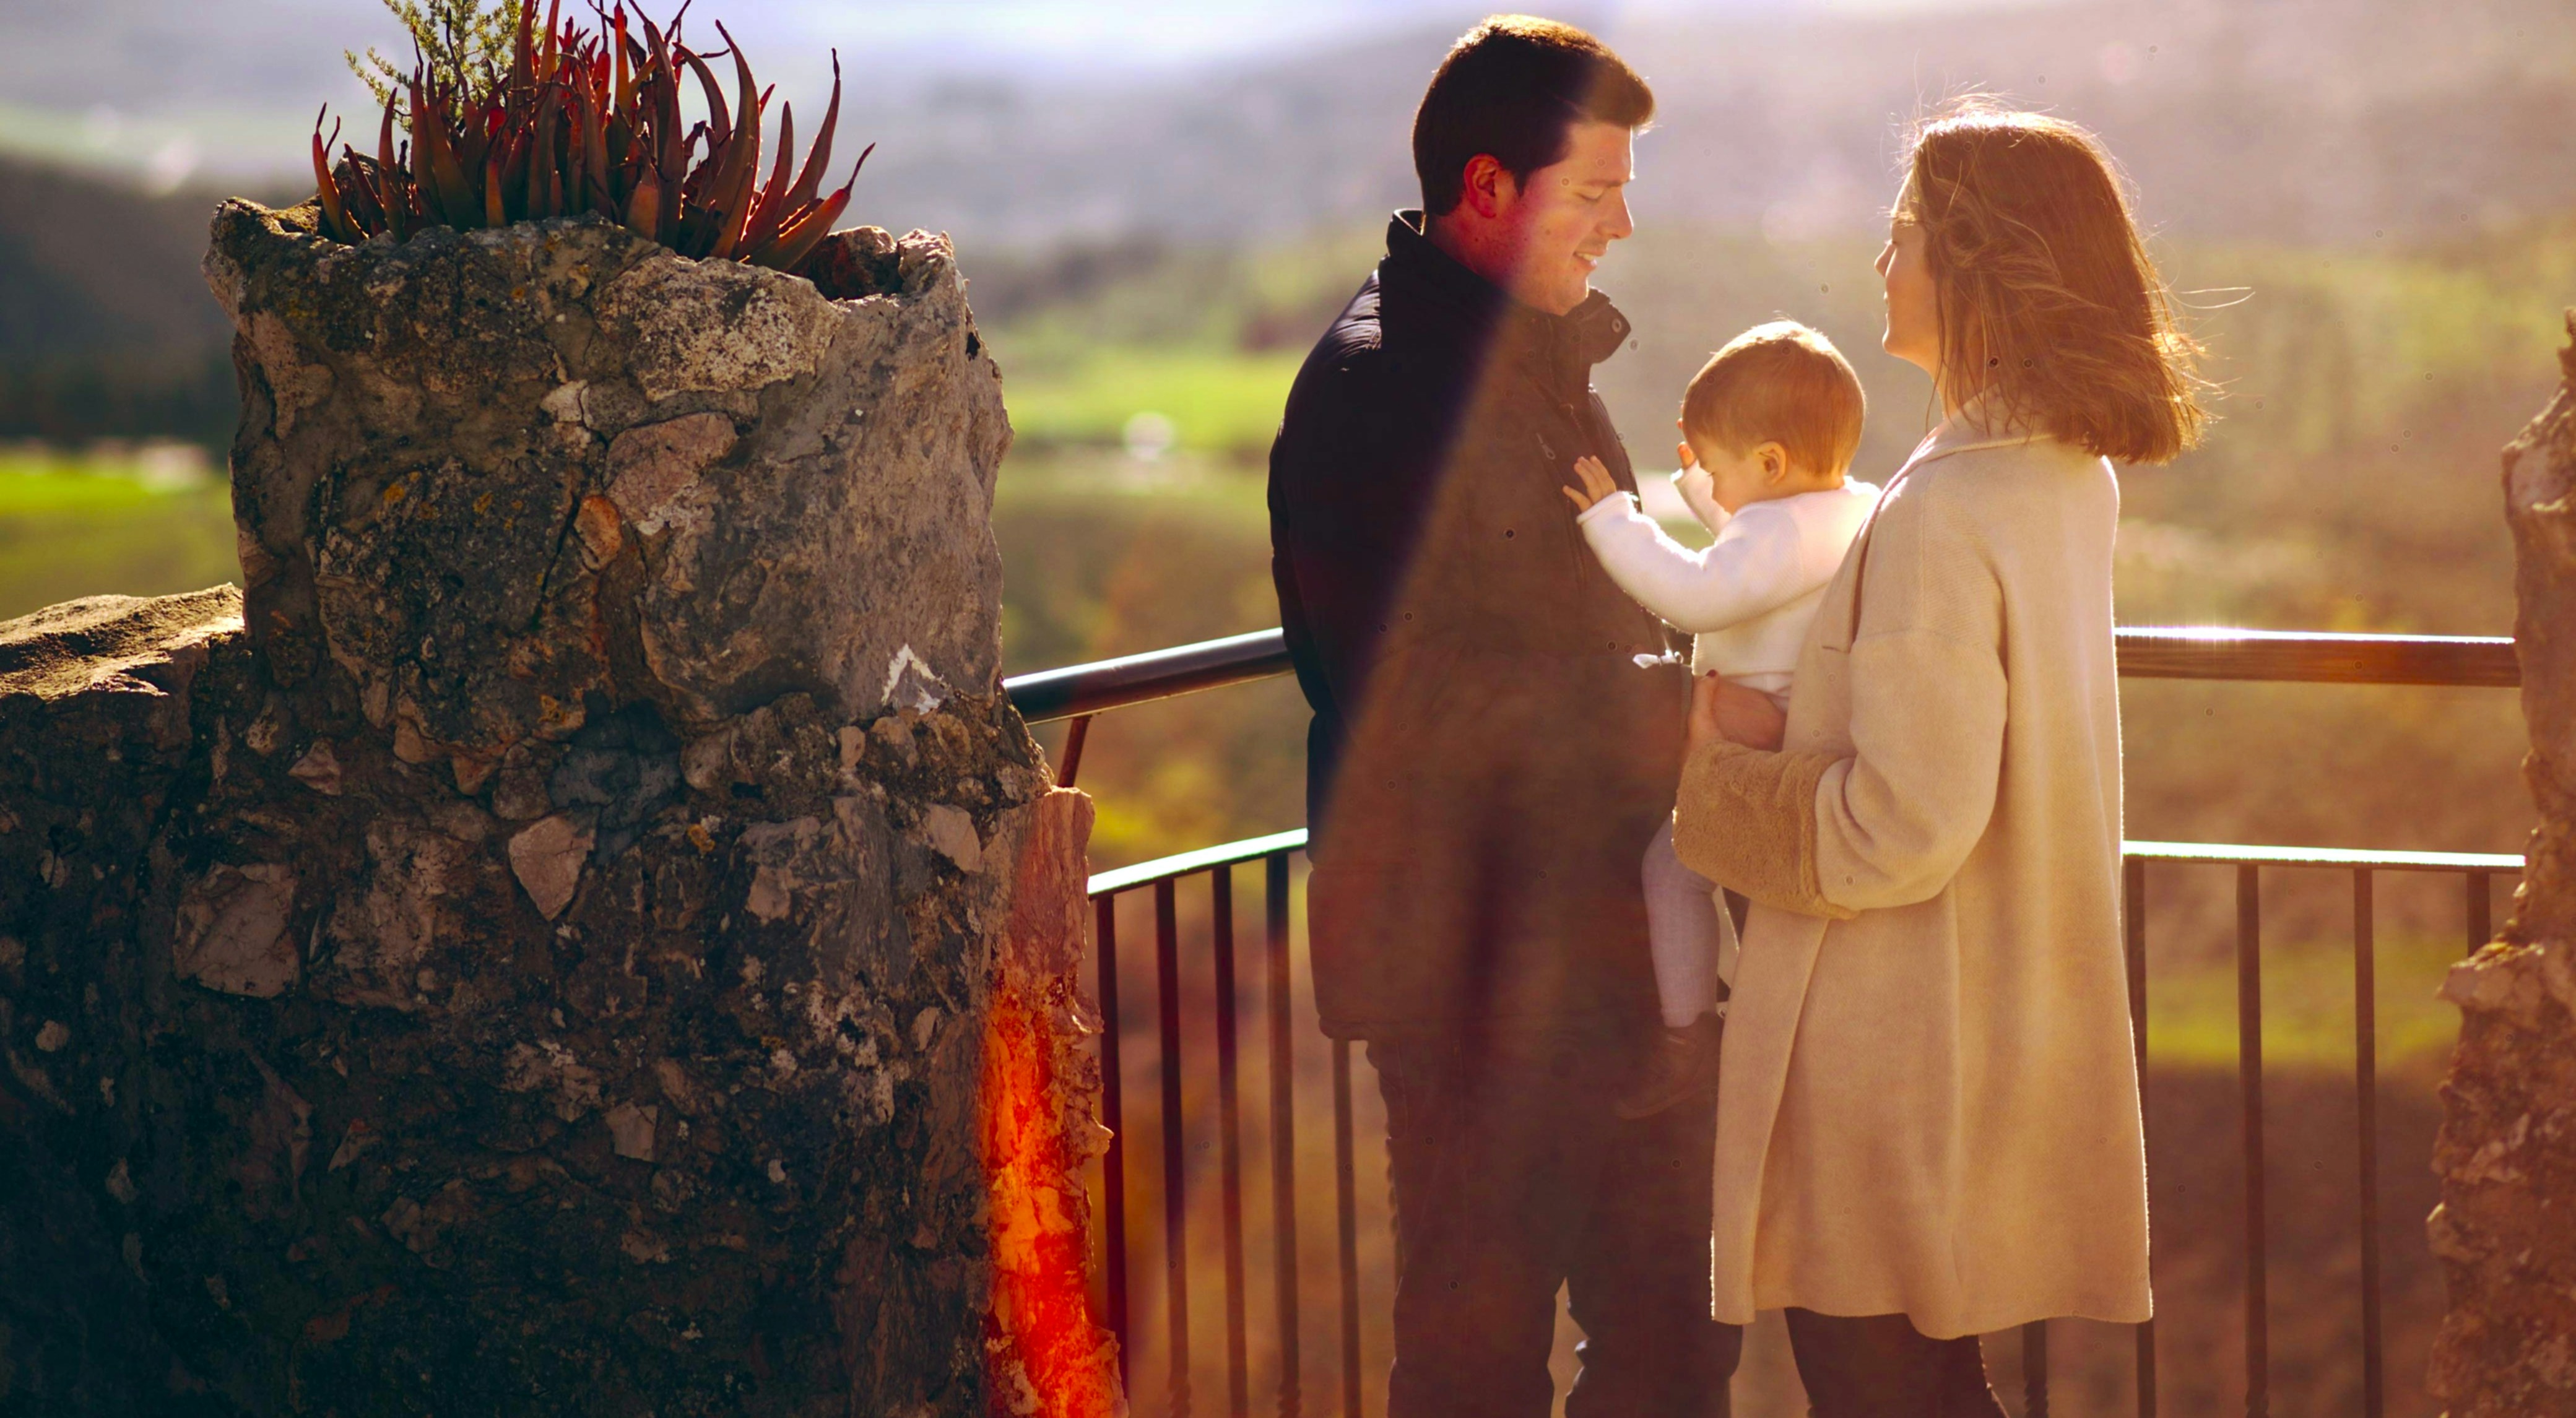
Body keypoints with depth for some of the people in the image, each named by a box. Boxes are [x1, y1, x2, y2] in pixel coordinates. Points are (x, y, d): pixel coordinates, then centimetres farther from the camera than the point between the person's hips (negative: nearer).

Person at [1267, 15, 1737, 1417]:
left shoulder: (1540, 355, 16)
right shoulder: (1379, 385, -15)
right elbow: (1434, 702, -19)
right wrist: (1701, 707, -13)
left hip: (1598, 931, 9)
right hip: (1479, 947, -9)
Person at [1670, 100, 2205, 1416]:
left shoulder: (1941, 516, -22)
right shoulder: (2069, 481, 7)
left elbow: (1901, 829, -24)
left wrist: (1721, 779, -10)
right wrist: (1789, 734, 6)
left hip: (1895, 1074, -9)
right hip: (2004, 1047, 9)